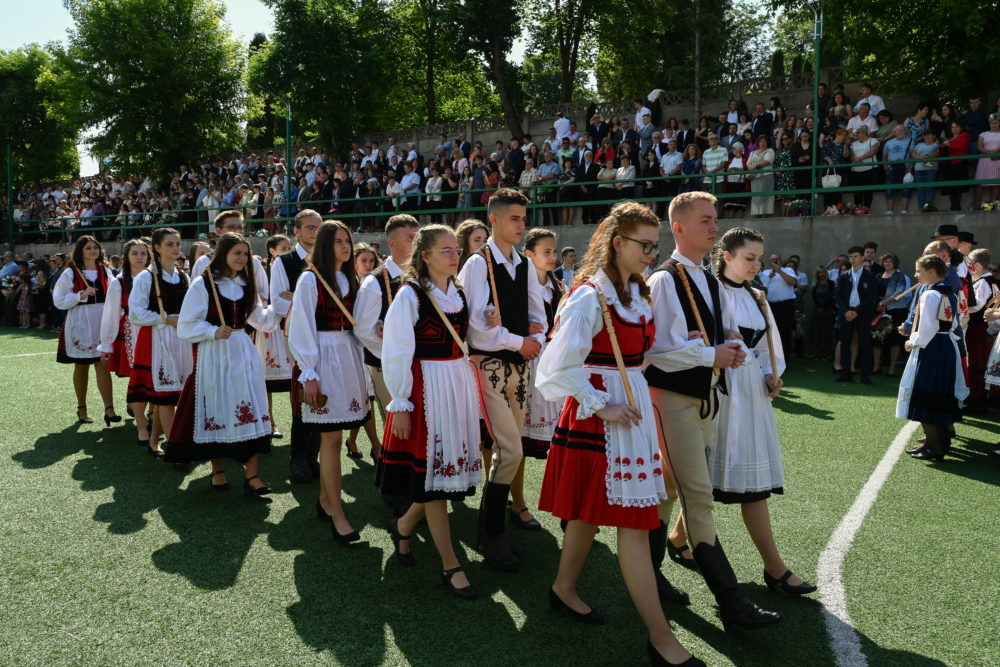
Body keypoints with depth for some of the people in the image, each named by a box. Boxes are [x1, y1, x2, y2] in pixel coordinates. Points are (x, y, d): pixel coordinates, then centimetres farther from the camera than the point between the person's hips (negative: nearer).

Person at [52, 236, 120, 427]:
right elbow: (59, 300, -4)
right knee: (81, 367, 8)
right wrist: (81, 295, -16)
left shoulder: (105, 272, 8)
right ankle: (82, 409, 20)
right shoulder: (70, 273, -1)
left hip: (102, 323, 2)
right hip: (80, 324, -2)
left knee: (103, 366, -7)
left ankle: (109, 409, -13)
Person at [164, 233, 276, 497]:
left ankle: (252, 475, -1)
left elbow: (259, 319, 15)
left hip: (243, 352, 4)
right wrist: (214, 332, -19)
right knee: (217, 410, 5)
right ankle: (217, 470, 25)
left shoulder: (246, 284, 11)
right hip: (214, 353, -4)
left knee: (250, 409, -4)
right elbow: (187, 324, -6)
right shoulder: (202, 284, -6)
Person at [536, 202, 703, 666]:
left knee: (592, 509, 18)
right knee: (633, 521, -5)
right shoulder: (591, 294, -16)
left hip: (632, 405, 9)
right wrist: (600, 407, -18)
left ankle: (564, 588, 36)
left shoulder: (637, 292, 11)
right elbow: (562, 363, -22)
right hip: (601, 412, -9)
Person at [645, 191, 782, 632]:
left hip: (704, 397, 9)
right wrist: (713, 355, -15)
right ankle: (731, 602, 0)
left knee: (670, 490, 18)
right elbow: (660, 350, -21)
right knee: (699, 497, -6)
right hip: (674, 399, -9)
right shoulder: (665, 281, -14)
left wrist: (733, 347, -1)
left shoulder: (710, 282, 13)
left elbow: (727, 330, 21)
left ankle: (649, 569, 34)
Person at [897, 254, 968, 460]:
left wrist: (913, 343, -6)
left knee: (925, 397, -2)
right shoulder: (950, 295, 10)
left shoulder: (930, 295, -17)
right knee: (942, 395, 17)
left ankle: (934, 448, 1)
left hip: (929, 350, -9)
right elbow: (952, 324, 15)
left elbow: (927, 328, -21)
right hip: (948, 347, 9)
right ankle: (942, 439, 28)